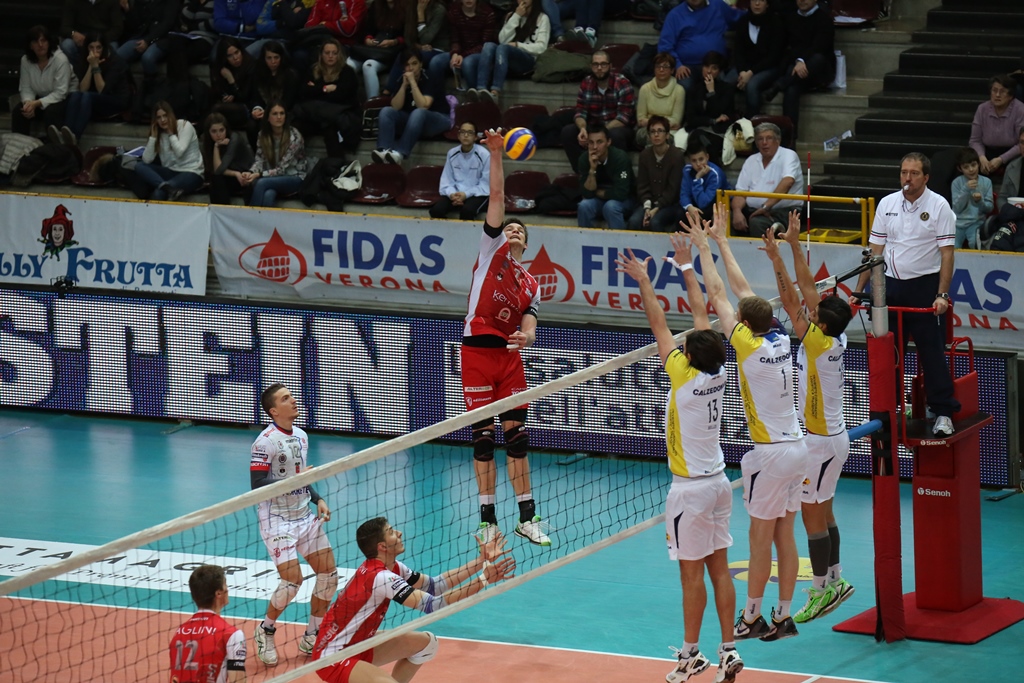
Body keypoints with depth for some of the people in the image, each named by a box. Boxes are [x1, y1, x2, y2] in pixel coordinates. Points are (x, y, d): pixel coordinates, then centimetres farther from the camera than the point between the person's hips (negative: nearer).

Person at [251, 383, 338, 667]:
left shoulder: (301, 436, 9)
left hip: (305, 516, 8)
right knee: (292, 580, -16)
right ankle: (265, 631, 9)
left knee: (328, 573, 2)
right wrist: (294, 481, -25)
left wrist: (318, 499, 7)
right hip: (277, 520, -8)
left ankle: (312, 638, 16)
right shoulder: (266, 441, -15)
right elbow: (257, 485, -19)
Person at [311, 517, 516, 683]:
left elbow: (432, 585, 8)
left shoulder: (391, 568, 3)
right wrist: (483, 580, -28)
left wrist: (482, 561, 4)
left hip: (358, 645, 10)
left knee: (425, 642, 15)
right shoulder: (380, 577, -26)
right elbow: (433, 605, -28)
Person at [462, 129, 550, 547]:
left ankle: (526, 516, 7)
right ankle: (487, 519, 4)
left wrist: (526, 336, -19)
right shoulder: (492, 250, 8)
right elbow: (497, 196, 1)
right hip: (477, 351, -3)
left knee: (517, 434, 2)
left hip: (509, 355, 3)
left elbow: (529, 324, 4)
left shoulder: (530, 285, 16)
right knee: (483, 437, -1)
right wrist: (496, 155, -5)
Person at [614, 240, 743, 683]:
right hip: (718, 481, 7)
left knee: (692, 572, 0)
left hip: (691, 488, -7)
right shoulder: (719, 374, -3)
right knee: (719, 568, 9)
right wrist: (686, 267, 15)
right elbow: (700, 311, 7)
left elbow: (659, 325, -12)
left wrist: (643, 281, -5)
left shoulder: (684, 378, -19)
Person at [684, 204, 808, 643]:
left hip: (771, 452, -8)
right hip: (796, 446, 8)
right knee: (784, 534, 10)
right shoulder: (780, 339, 2)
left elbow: (718, 294, -10)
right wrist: (721, 240, 18)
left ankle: (752, 618, 9)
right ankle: (783, 617, 13)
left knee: (761, 537, 1)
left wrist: (702, 247, -2)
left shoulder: (749, 346, -16)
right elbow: (741, 288, 12)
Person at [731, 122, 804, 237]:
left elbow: (787, 182, -21)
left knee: (757, 222, -37)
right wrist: (737, 211, -13)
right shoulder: (751, 161, 15)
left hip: (782, 211, -5)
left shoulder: (788, 156, -3)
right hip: (751, 210, 5)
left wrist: (766, 206, -30)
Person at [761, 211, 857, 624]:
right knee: (823, 513, 16)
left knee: (812, 515, -3)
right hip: (833, 437, 9)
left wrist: (779, 257, -26)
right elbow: (806, 289, 3)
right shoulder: (836, 340, 0)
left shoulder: (820, 344, -21)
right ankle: (834, 581, 23)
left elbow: (792, 302, -26)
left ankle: (822, 590, 1)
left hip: (821, 442, -9)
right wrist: (794, 244, 1)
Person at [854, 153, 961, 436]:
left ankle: (943, 414, 0)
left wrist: (942, 295, -17)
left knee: (932, 353, -5)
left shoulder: (939, 206, -4)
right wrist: (859, 290, 4)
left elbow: (946, 253, -8)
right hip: (891, 286, 4)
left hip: (925, 287, -4)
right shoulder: (887, 204, 7)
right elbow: (875, 251, 10)